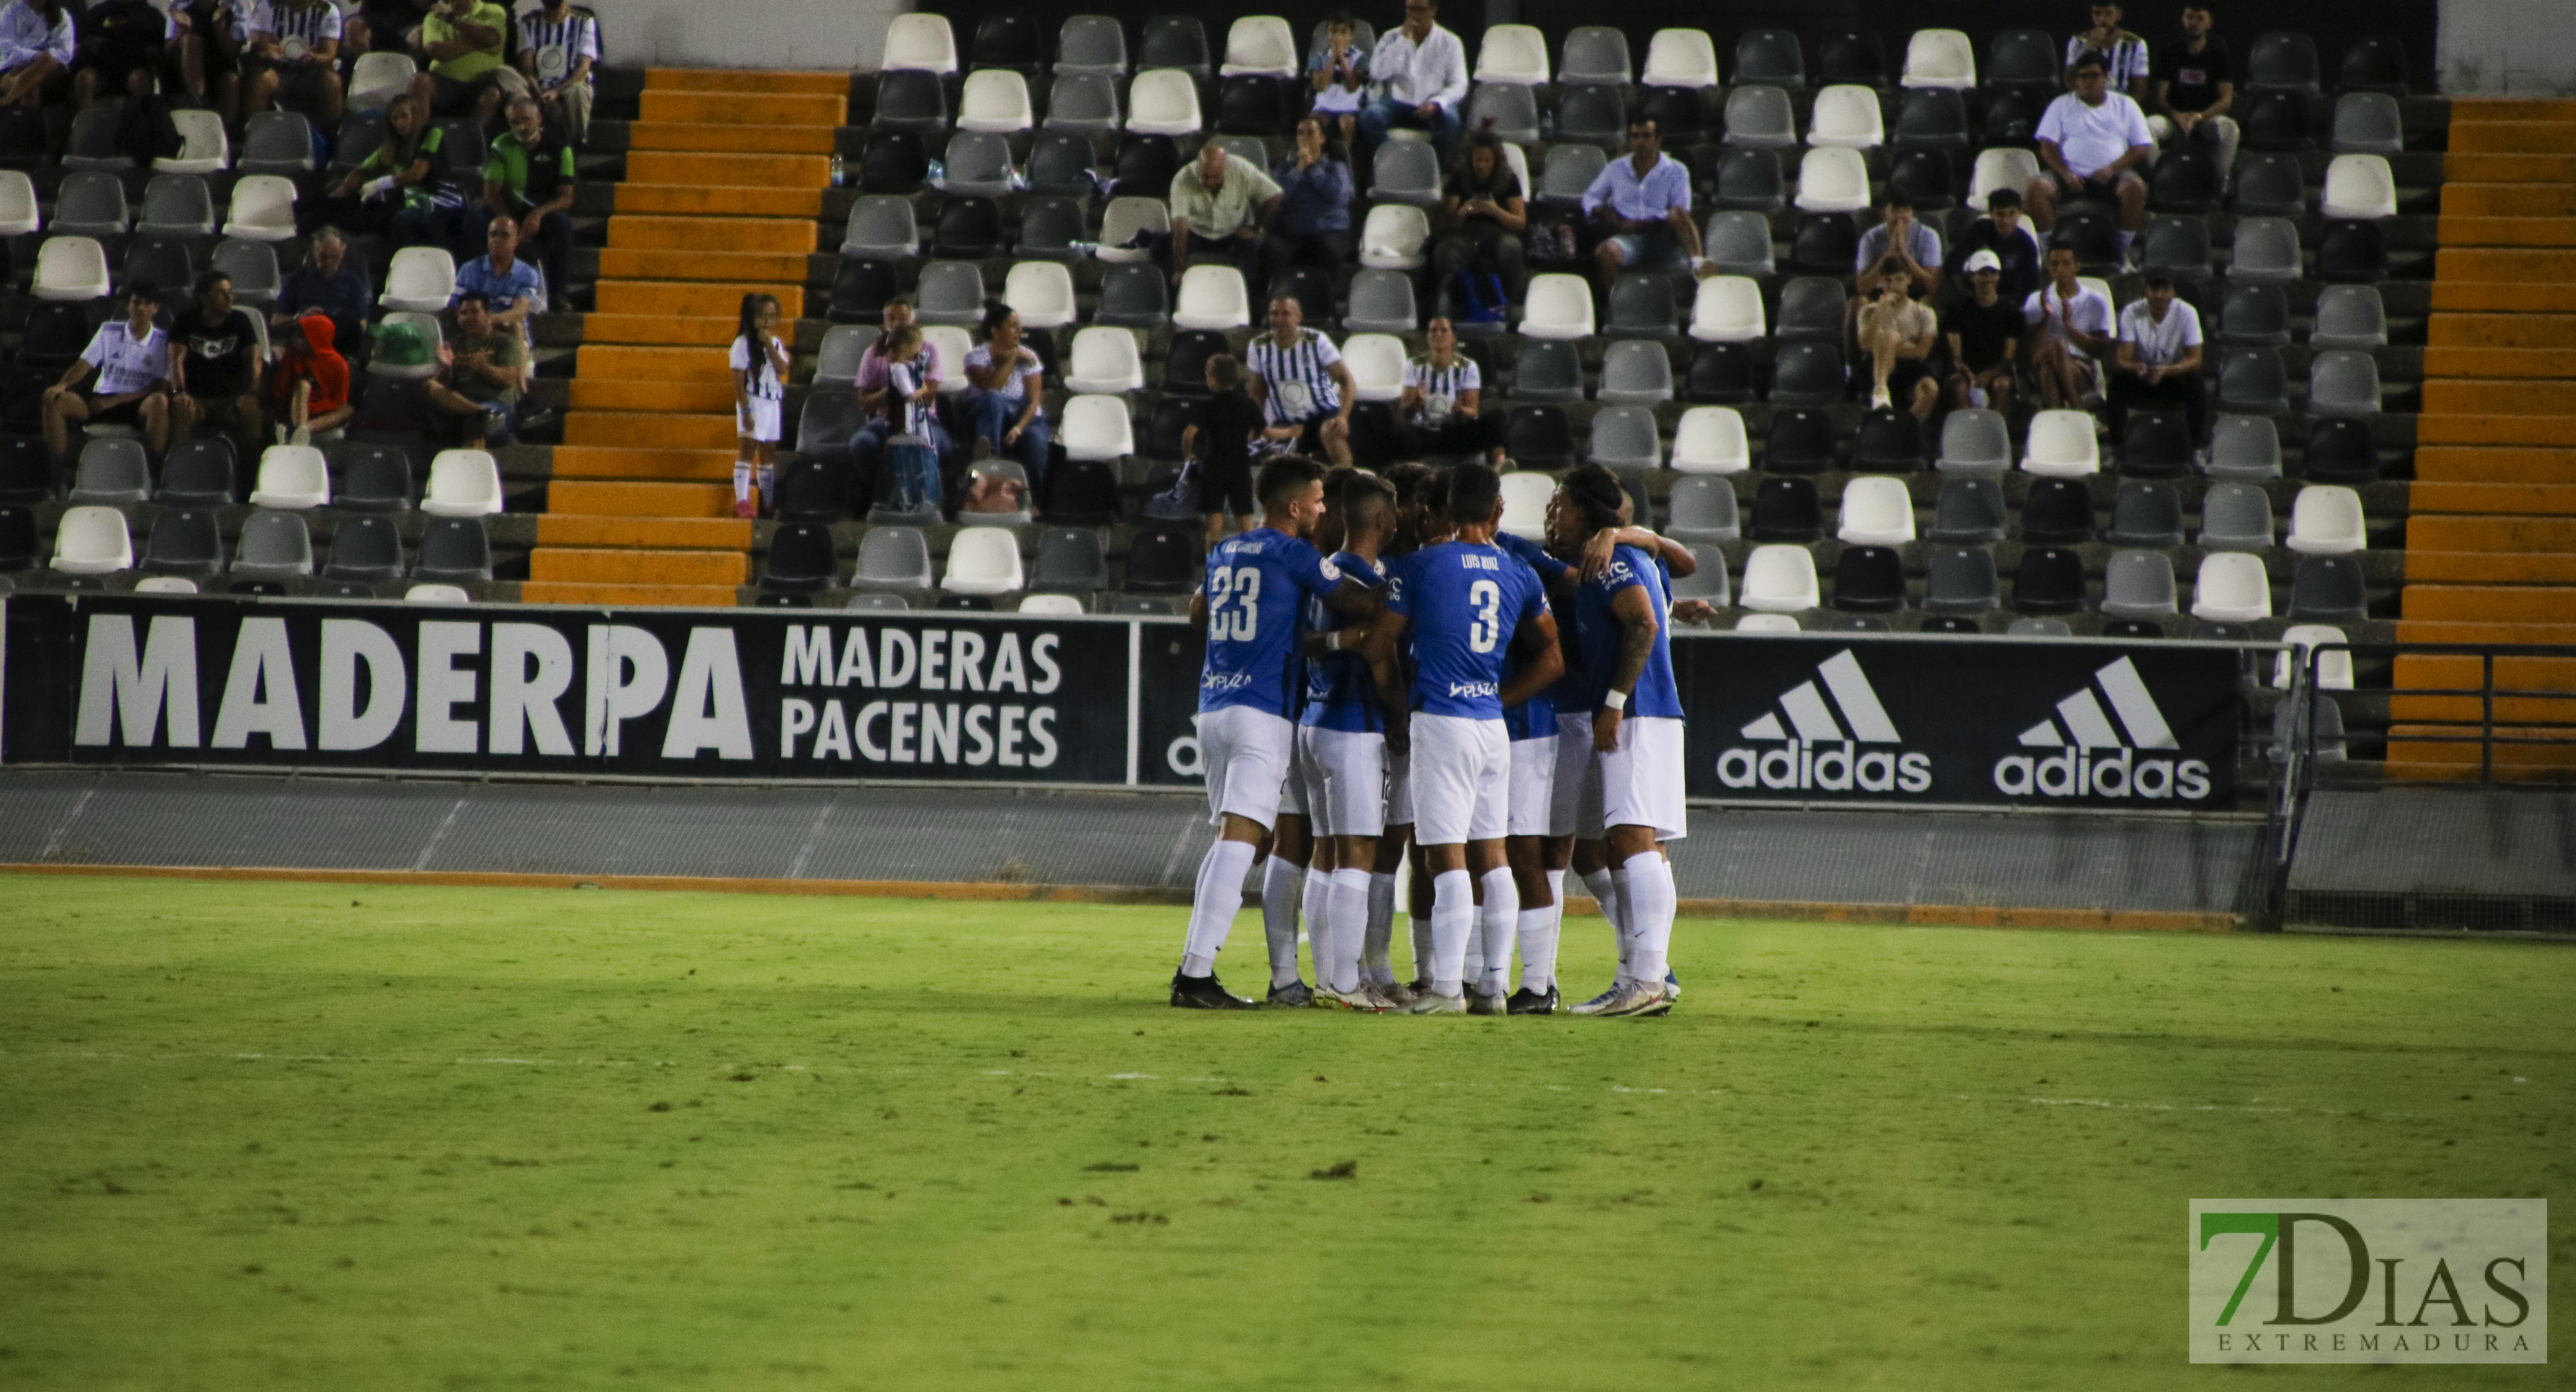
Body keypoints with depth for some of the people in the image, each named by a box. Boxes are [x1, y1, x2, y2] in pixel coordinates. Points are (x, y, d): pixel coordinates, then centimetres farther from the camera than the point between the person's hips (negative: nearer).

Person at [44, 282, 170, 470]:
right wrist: (63, 385, -16)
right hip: (102, 401, 3)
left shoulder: (163, 342, 4)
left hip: (137, 405, -3)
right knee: (53, 397, -21)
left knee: (159, 402, -38)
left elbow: (160, 387, -4)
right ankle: (61, 467, -19)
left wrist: (117, 400, -13)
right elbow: (84, 365, 6)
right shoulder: (109, 331, 12)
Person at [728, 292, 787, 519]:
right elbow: (738, 380, -12)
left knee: (769, 452, 10)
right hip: (753, 402, -6)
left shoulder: (776, 344, 11)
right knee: (748, 449, -11)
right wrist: (746, 411, -18)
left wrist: (770, 345, -12)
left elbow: (782, 370, -4)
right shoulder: (744, 344, -8)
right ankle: (742, 502, -14)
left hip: (774, 404, 6)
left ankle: (769, 504, 15)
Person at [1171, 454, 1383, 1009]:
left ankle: (1194, 967, 10)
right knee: (1240, 839, -11)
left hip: (1213, 707, 8)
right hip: (1262, 713, -8)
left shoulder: (1223, 553, 16)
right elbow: (1362, 605, -7)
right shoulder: (1295, 555, -6)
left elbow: (1197, 610, 34)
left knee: (1230, 838, 16)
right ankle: (1196, 973, -20)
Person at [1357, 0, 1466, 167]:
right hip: (1397, 104, 1)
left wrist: (1436, 104, -24)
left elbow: (1459, 86, -4)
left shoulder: (1449, 42, 2)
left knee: (1449, 117, -35)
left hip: (1431, 108, -1)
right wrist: (1404, 40, -11)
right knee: (1371, 115, -29)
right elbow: (1377, 73, -8)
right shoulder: (1391, 39, 7)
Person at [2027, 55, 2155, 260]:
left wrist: (2111, 169, -10)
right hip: (2071, 177, 1)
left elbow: (2143, 148, 7)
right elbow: (2048, 147, 7)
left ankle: (2123, 250, -24)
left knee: (2135, 186, -34)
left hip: (2111, 176, -1)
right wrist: (2065, 174, -13)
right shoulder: (2062, 105, 16)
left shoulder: (2125, 106, 15)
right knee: (2039, 186, -30)